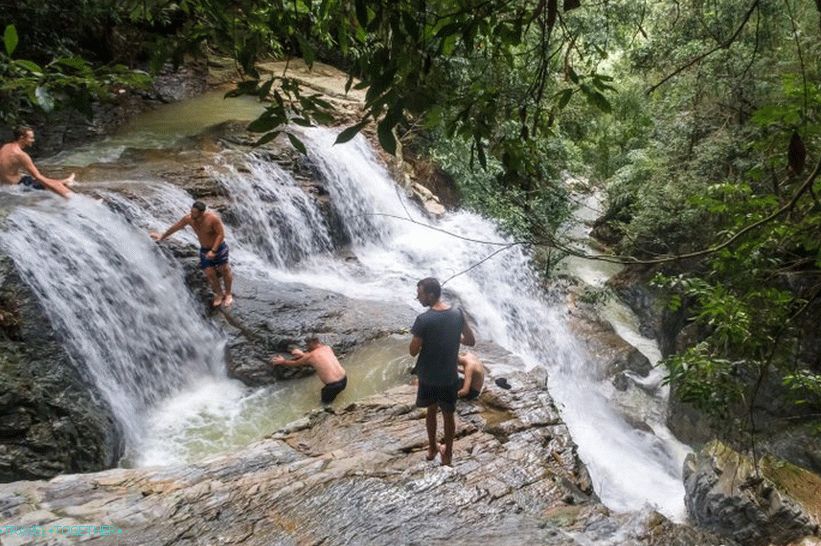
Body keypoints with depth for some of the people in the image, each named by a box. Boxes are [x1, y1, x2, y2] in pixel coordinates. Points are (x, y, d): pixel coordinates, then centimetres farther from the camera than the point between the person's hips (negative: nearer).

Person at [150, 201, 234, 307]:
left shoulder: (213, 218, -28)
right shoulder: (189, 218, -14)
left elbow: (221, 234, -22)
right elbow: (175, 227, 3)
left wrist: (213, 251, -27)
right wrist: (162, 237, 14)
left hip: (219, 247, -4)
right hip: (204, 250, 4)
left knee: (224, 270, 7)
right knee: (210, 274, -1)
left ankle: (228, 294, 25)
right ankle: (219, 294, 21)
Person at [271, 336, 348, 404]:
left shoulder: (310, 356, -6)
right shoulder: (327, 348, 7)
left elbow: (295, 363, 13)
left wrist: (282, 361, 29)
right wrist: (302, 354, 31)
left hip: (334, 385, -5)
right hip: (344, 380, 5)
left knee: (325, 401, 25)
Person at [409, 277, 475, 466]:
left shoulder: (423, 320, -23)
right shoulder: (457, 314, -11)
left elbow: (413, 351, -15)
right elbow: (471, 341, 1)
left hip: (428, 376, -2)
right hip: (449, 377, 2)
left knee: (431, 411, 23)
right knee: (448, 415, 19)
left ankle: (432, 448, 40)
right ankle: (447, 454, 34)